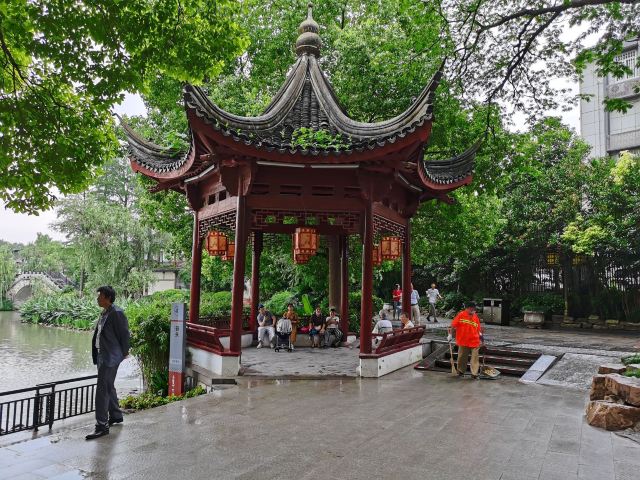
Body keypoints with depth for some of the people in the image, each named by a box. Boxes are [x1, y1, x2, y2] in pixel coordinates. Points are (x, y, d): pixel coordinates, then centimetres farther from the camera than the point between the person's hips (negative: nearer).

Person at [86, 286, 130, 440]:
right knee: (108, 387, 21)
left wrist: (124, 353, -7)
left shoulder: (116, 313, -18)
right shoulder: (104, 313, 10)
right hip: (102, 355, 10)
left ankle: (102, 426, 0)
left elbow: (125, 334, -15)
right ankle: (116, 415, 37)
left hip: (110, 357, -10)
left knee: (102, 389, -8)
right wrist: (96, 355, 16)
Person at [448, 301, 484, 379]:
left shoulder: (476, 317, 6)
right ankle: (460, 371, 28)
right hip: (463, 341, -2)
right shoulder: (461, 315, -5)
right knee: (462, 357, 11)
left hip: (475, 341, 2)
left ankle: (474, 373, 4)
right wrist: (450, 335, -5)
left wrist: (480, 335, 1)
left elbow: (478, 328, 14)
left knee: (475, 358, -1)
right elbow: (453, 325, -4)